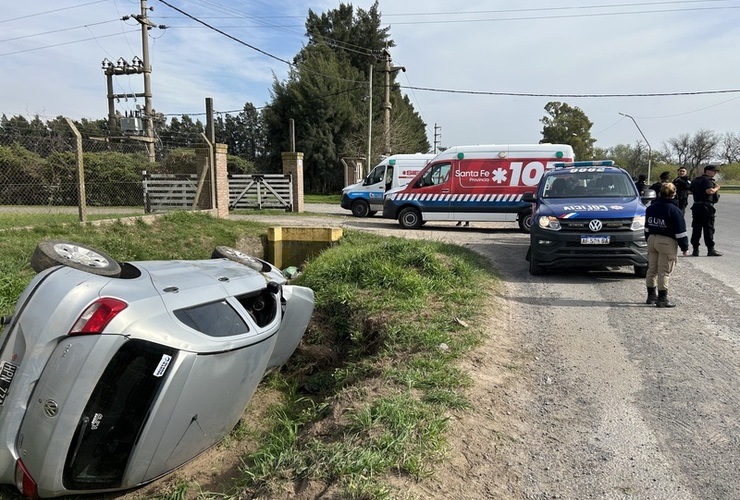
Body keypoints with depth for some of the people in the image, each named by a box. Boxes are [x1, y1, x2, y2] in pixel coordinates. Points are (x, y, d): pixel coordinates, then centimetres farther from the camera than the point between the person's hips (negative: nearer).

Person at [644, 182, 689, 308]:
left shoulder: (651, 208, 7)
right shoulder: (674, 210, -13)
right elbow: (680, 231, -11)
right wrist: (685, 247, -3)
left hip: (652, 239, 7)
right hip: (667, 242, -7)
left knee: (652, 269, 14)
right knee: (664, 272, -3)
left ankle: (651, 296, 21)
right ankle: (662, 299, -1)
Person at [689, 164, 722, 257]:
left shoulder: (695, 180, 16)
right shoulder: (708, 180, -9)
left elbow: (690, 191, 20)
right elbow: (709, 191, -23)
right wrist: (716, 188, -6)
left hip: (696, 206, 8)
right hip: (706, 206, -7)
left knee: (696, 228, 7)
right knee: (709, 228, -3)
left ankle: (695, 250, 7)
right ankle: (710, 250, 0)